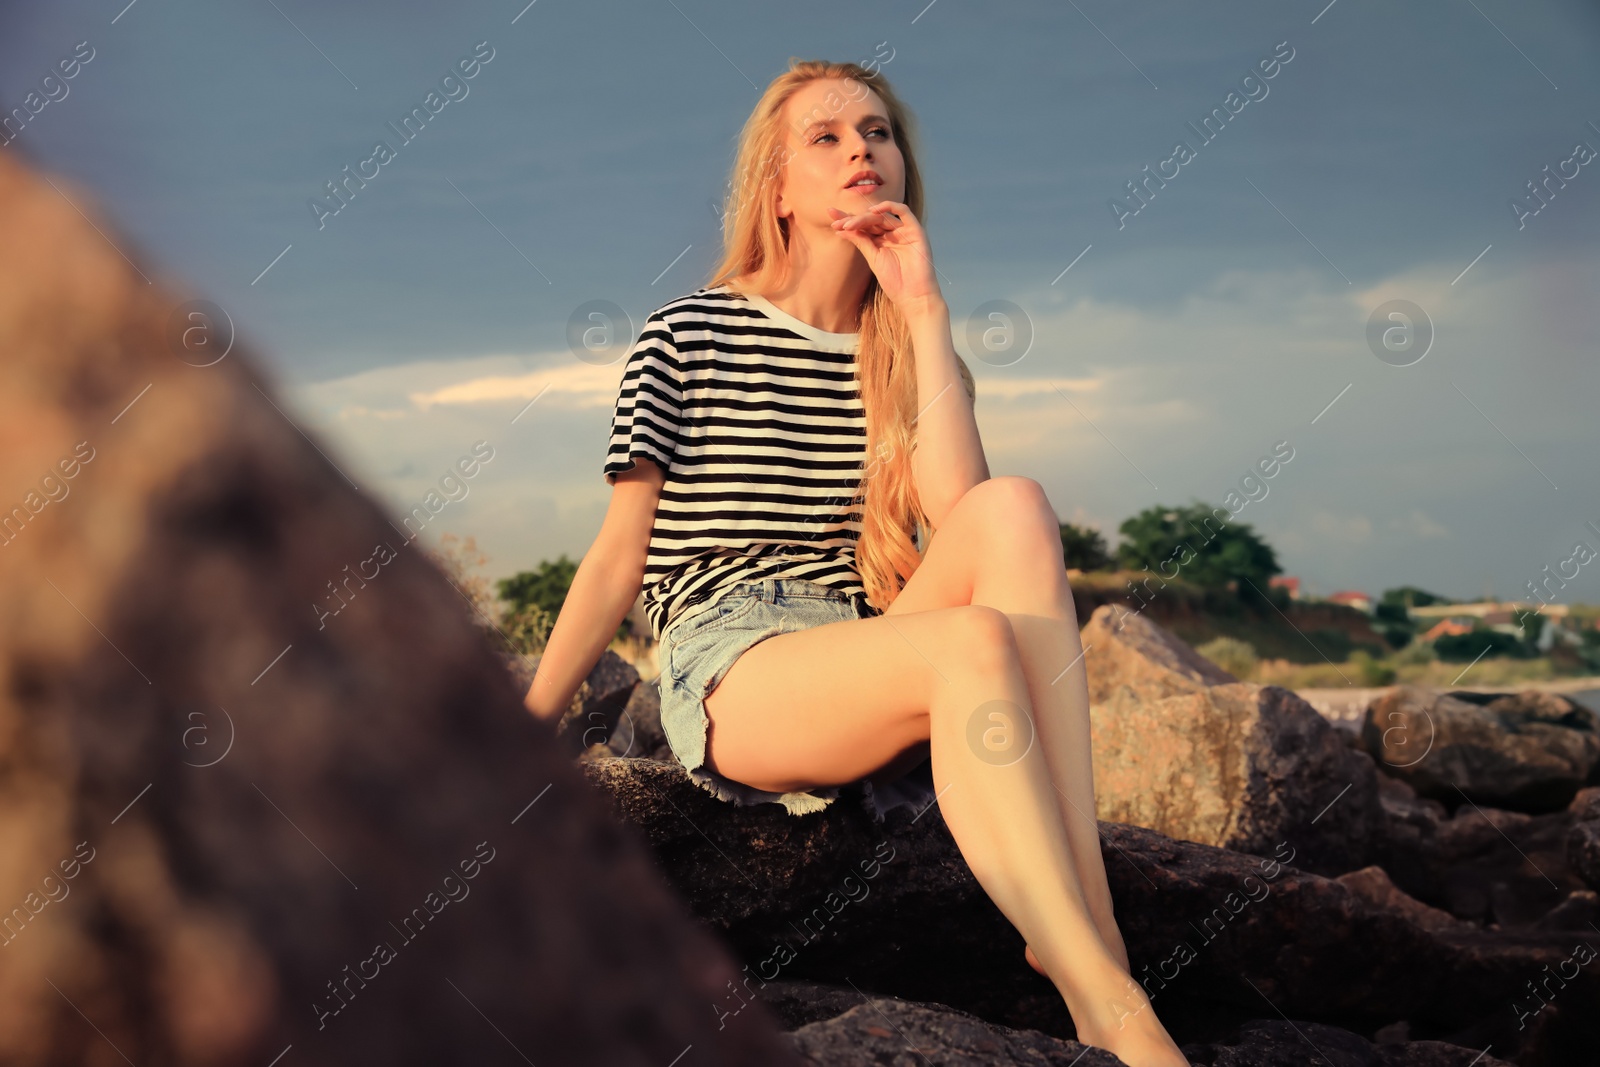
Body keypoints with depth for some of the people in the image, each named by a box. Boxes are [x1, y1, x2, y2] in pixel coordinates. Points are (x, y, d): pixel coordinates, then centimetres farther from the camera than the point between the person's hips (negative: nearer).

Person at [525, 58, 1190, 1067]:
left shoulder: (907, 352, 16)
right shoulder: (688, 338, 6)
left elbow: (956, 518, -5)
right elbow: (619, 558, 4)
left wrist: (925, 312, -4)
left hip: (869, 662, 4)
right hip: (730, 676, -4)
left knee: (1016, 510, -26)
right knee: (974, 643, -34)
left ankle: (1079, 920, -35)